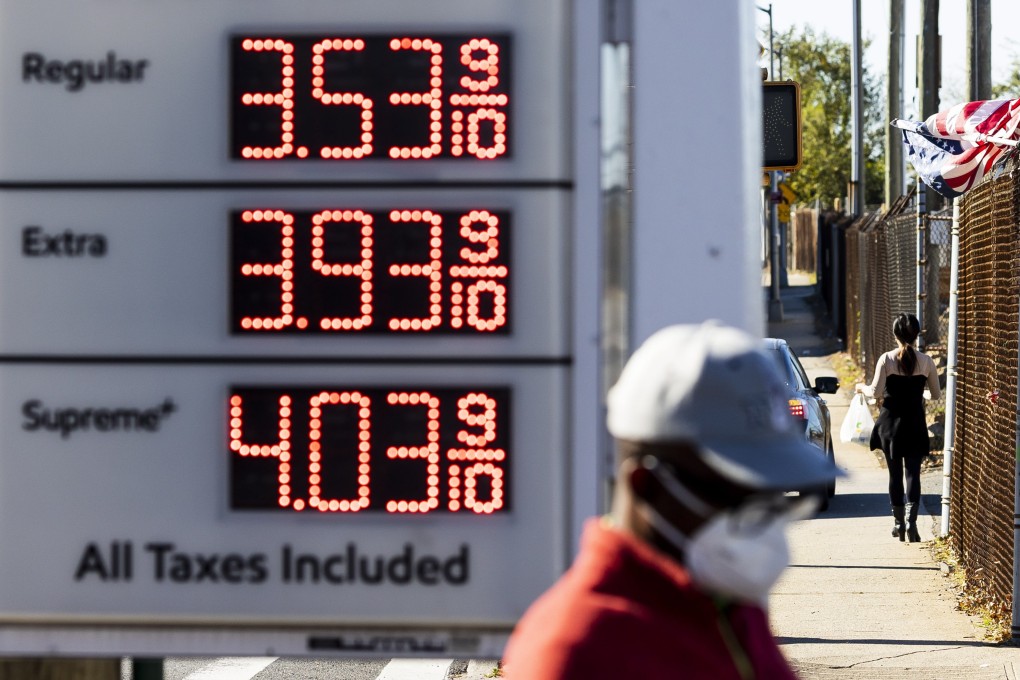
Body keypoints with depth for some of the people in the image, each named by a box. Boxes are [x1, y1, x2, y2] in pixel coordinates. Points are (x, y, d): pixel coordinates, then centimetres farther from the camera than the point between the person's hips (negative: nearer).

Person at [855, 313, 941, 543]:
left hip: (890, 421, 0)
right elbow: (936, 394, 4)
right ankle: (910, 520, -19)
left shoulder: (886, 360, -8)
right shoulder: (925, 361, -4)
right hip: (915, 422, 0)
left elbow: (876, 391, -8)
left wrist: (862, 388, 13)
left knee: (895, 473, 11)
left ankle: (899, 523, 18)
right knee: (913, 472, -1)